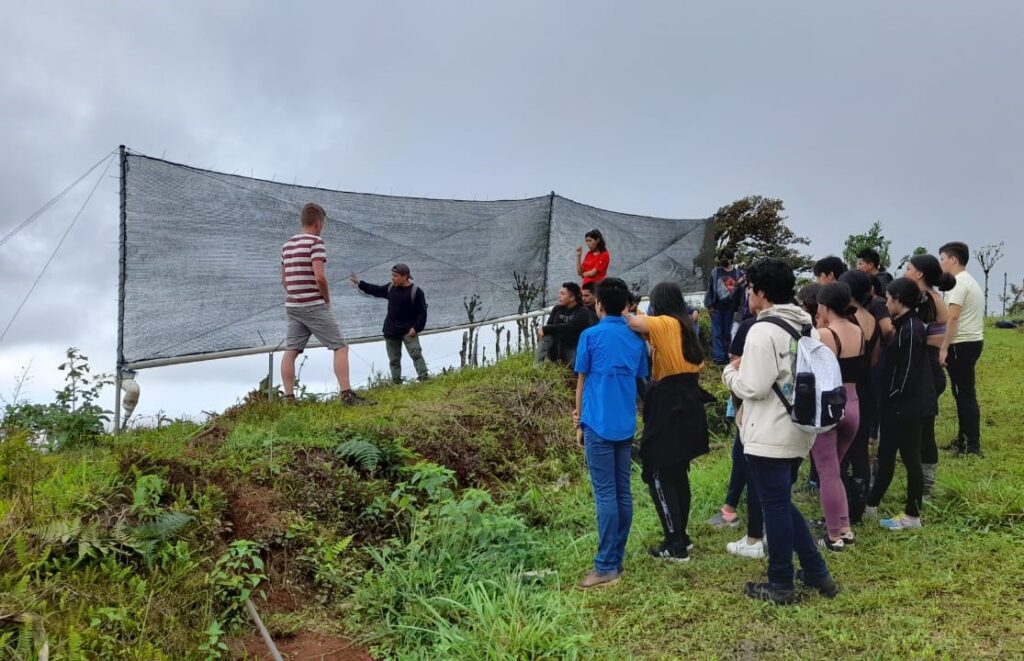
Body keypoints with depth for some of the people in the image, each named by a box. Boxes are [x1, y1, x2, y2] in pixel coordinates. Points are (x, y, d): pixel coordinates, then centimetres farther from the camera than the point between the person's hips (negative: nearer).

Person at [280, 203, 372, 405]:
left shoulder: (287, 245, 15)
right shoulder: (316, 242, -10)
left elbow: (284, 280, 19)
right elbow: (320, 277, -20)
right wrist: (327, 299, -5)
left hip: (292, 306, 8)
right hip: (314, 306, -8)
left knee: (290, 352, 6)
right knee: (340, 347, -4)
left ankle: (289, 397, 6)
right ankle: (347, 394, -9)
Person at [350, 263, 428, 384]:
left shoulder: (416, 291, -14)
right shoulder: (391, 288, 6)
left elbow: (422, 312, -14)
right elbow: (376, 290, 22)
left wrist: (416, 328, -20)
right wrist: (360, 284, 18)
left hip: (409, 331, -6)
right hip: (391, 331, 6)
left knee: (416, 353, -15)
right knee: (394, 358, 10)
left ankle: (424, 377, -15)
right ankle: (396, 381, 17)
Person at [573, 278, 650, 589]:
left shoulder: (591, 335, -6)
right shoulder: (637, 338, 7)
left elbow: (582, 380, 0)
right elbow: (640, 379, 15)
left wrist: (578, 412, 13)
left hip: (599, 423, -5)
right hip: (626, 424, 5)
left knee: (606, 495, -5)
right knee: (623, 493, 9)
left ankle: (606, 567, -3)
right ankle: (617, 559, 17)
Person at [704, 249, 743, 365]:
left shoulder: (737, 273, 0)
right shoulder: (715, 272, 0)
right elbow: (710, 288, 1)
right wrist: (709, 305, -3)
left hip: (730, 308, 1)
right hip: (717, 307, -1)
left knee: (727, 332, 9)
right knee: (717, 333, 0)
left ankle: (726, 355, 16)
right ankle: (718, 356, 1)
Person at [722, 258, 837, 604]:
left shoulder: (763, 331, -18)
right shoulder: (807, 327, 11)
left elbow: (753, 387, -22)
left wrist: (730, 371, -2)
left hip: (769, 436, -9)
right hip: (797, 430, 9)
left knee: (775, 507, 2)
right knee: (781, 502, 20)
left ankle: (781, 586, 15)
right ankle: (816, 572, 25)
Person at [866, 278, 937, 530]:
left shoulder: (910, 329, -18)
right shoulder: (905, 325, 11)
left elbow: (908, 373, -20)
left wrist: (893, 399, -14)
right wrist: (889, 400, 16)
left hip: (909, 406, -9)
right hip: (901, 405, 9)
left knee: (910, 458, 2)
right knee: (885, 455, 15)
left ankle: (912, 516, 14)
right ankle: (871, 505, 25)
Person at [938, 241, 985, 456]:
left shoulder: (959, 282, -13)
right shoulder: (969, 281, 18)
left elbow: (953, 317, -20)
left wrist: (943, 348, -19)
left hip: (962, 344, -10)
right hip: (972, 341, 10)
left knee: (964, 394, -5)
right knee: (964, 393, 14)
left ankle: (972, 445, -2)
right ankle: (964, 440, 21)